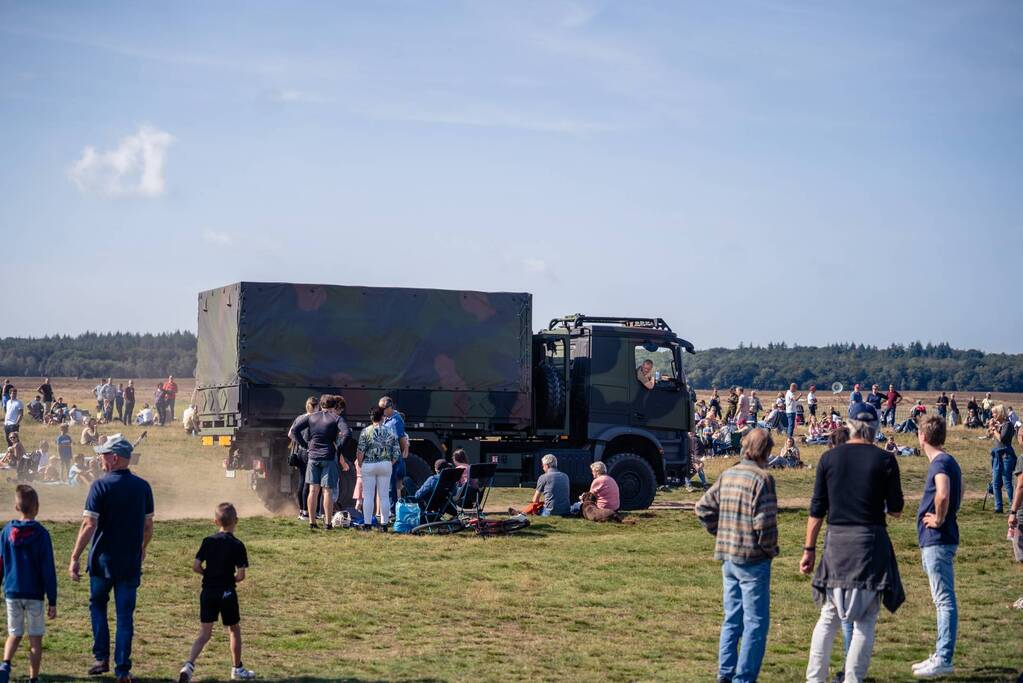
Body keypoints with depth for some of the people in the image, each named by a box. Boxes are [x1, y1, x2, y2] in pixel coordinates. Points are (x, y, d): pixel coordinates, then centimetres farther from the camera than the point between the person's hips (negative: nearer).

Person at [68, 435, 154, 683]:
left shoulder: (101, 486, -12)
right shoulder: (143, 486, 2)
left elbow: (89, 525, -16)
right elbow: (148, 526, 8)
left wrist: (74, 558, -11)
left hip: (103, 560, -3)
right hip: (131, 562, 3)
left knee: (97, 605, 18)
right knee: (125, 614, 7)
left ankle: (102, 658, 13)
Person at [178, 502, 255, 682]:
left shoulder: (208, 541, 1)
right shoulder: (237, 545, -9)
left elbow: (196, 566, -2)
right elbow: (241, 575, -14)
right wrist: (232, 579, 7)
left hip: (207, 592, 3)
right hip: (227, 593, -3)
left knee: (204, 633, 4)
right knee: (234, 630, 15)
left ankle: (189, 665, -15)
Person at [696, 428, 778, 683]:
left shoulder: (727, 475, 6)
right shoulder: (762, 479, -16)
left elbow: (703, 508, 11)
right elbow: (764, 523, -21)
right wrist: (770, 549, -5)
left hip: (728, 557, 7)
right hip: (753, 560, -7)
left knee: (732, 619, 17)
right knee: (755, 623, 2)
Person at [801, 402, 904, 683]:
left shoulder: (830, 458, 2)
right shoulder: (885, 460, -4)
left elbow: (817, 509, 3)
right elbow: (896, 510, -2)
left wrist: (809, 549, 8)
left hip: (836, 542, 3)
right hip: (870, 543, -3)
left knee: (829, 616, 13)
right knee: (865, 620, 4)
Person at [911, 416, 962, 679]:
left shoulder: (941, 463, -16)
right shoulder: (946, 462, 14)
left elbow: (943, 495, -35)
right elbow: (957, 494, 31)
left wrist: (939, 520, -20)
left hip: (937, 541, -10)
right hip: (935, 541, 10)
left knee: (945, 600, -7)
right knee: (943, 600, 14)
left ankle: (943, 660, -6)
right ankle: (941, 655, 22)